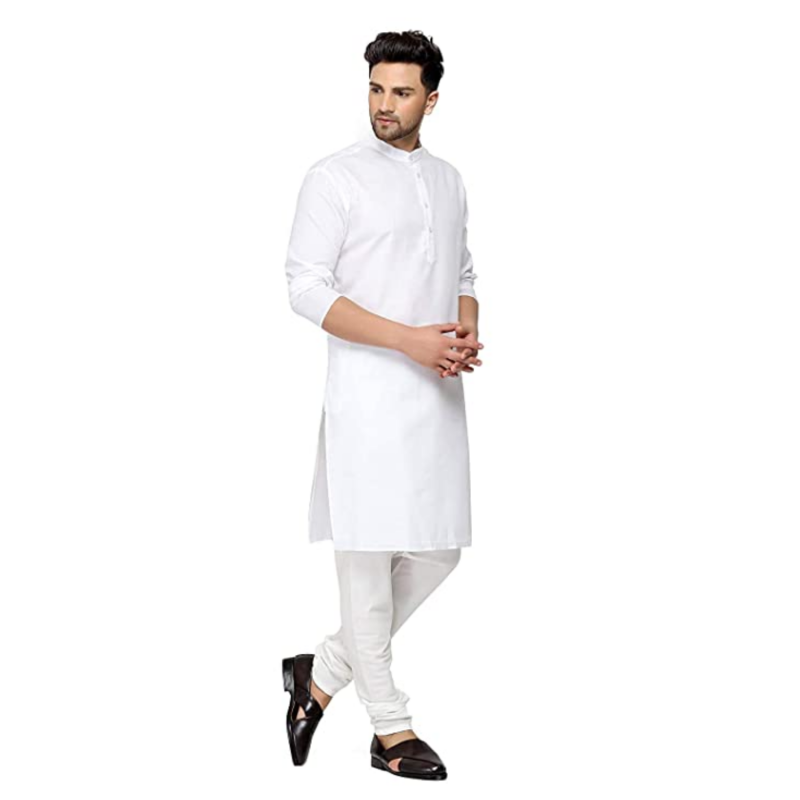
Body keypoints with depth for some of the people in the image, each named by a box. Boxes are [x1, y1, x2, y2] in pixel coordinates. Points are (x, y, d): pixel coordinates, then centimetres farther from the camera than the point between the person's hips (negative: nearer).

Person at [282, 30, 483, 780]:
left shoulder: (448, 180, 14)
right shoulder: (335, 177, -5)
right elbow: (307, 289, -11)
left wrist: (469, 336, -2)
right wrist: (409, 340, -18)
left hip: (438, 393, 7)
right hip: (368, 393, -6)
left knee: (437, 552, 8)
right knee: (370, 558, 1)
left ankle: (322, 673, 24)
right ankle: (391, 729, 13)